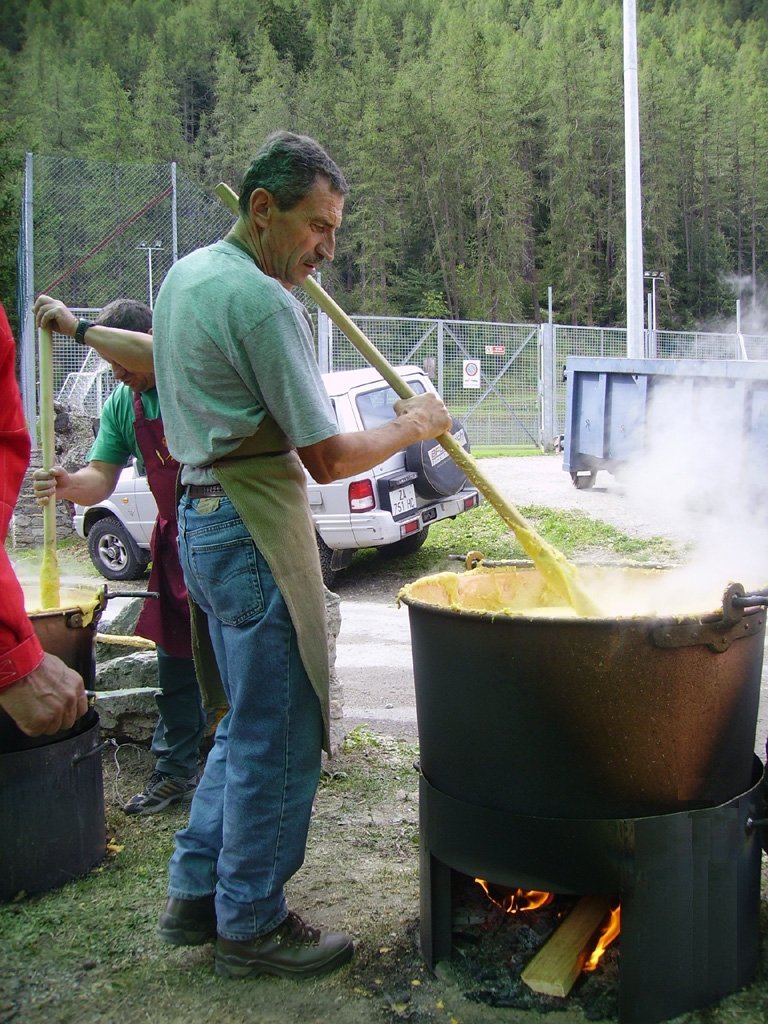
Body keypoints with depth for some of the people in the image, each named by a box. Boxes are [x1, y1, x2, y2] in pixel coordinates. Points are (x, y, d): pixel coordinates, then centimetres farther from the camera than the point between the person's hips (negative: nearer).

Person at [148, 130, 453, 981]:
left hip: (202, 516, 10)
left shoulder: (186, 275, 13)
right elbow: (327, 458, -17)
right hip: (254, 526, -10)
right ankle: (251, 927, 15)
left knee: (251, 722, 19)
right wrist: (411, 426, -1)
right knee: (277, 735, 1)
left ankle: (196, 894, 29)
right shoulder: (262, 302, -17)